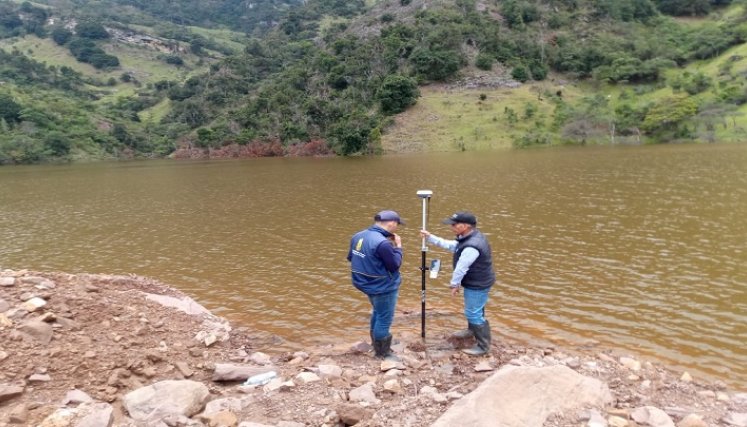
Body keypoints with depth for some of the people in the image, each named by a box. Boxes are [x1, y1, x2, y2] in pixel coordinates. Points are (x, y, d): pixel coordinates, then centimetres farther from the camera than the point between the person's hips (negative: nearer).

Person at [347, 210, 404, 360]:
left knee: (377, 313, 28)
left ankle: (377, 343, 45)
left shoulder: (358, 236, -2)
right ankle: (383, 353, 21)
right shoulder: (383, 243, -30)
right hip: (384, 287, -9)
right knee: (385, 319, 7)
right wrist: (398, 247, -8)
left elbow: (350, 257, 11)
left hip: (368, 284, 9)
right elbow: (395, 265, -19)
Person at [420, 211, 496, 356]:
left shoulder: (472, 246, -33)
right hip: (476, 283, 10)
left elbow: (461, 268, -24)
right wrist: (430, 237, 6)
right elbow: (449, 245, 11)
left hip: (477, 285, -10)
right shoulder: (471, 238, 2)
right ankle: (472, 330, 50)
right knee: (473, 310, 28)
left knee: (474, 313, 0)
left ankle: (483, 345, 12)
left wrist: (454, 284, -10)